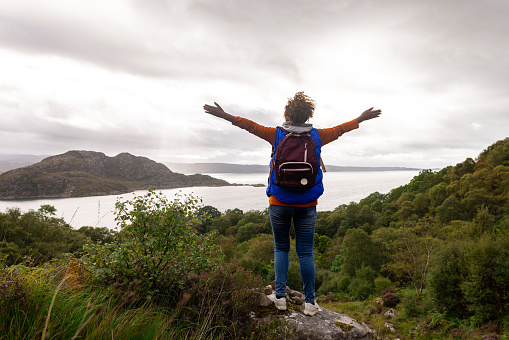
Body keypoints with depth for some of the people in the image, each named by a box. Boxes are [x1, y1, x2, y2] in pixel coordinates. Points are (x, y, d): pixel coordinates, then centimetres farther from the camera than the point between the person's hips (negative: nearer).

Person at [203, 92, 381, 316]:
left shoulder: (277, 135, -1)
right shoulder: (317, 136, 3)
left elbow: (250, 125, 3)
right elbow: (340, 129, 16)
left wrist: (224, 115, 10)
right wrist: (361, 119, 32)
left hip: (279, 204, -1)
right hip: (307, 205, 1)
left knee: (281, 248, 15)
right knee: (305, 252, 7)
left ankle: (280, 296, 14)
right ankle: (309, 302, 14)